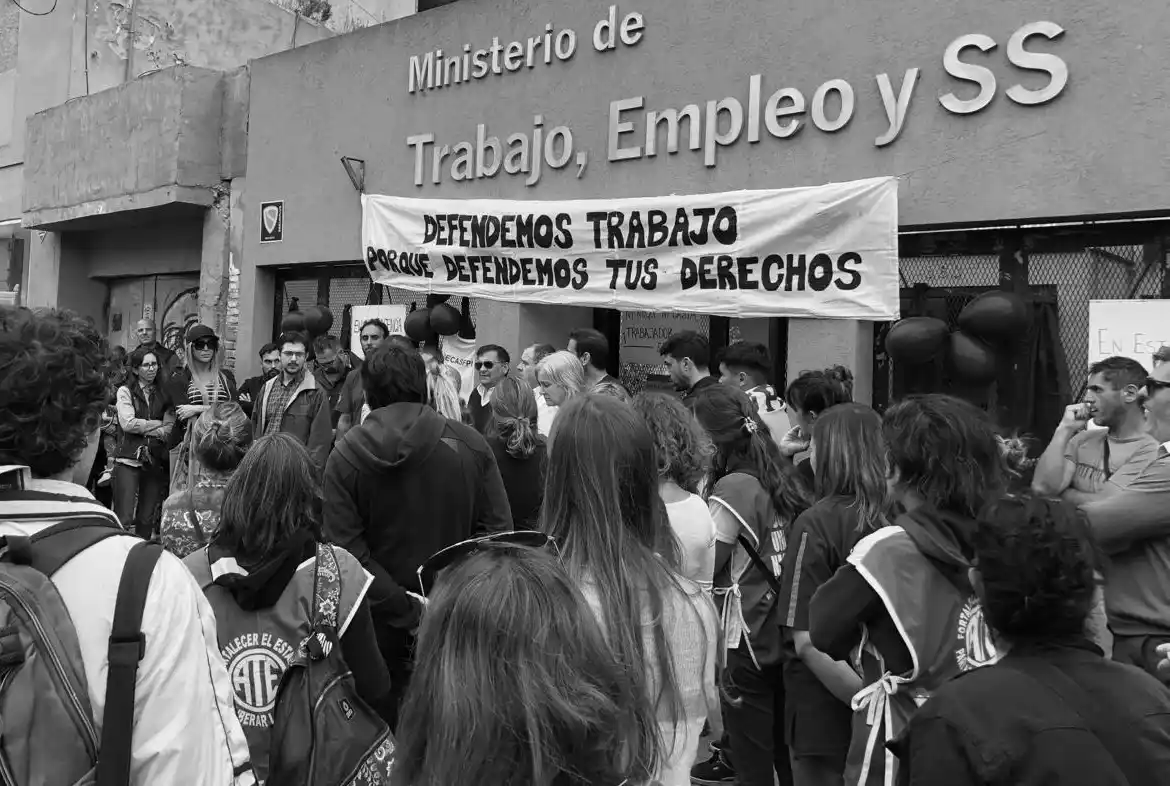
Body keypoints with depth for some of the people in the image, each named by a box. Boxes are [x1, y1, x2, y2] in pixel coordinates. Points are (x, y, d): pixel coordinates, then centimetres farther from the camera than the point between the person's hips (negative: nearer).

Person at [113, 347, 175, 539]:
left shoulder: (163, 394, 12)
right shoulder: (125, 391, 3)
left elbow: (170, 428, 2)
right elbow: (128, 423, -10)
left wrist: (143, 428, -11)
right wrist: (158, 424, -3)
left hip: (156, 460, 3)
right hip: (128, 459, -3)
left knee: (147, 519, 7)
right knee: (124, 518, -8)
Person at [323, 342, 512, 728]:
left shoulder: (344, 457, -7)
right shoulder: (470, 444, -7)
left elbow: (347, 551, -14)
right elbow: (497, 528, -9)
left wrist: (403, 610, -12)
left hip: (380, 625, 0)